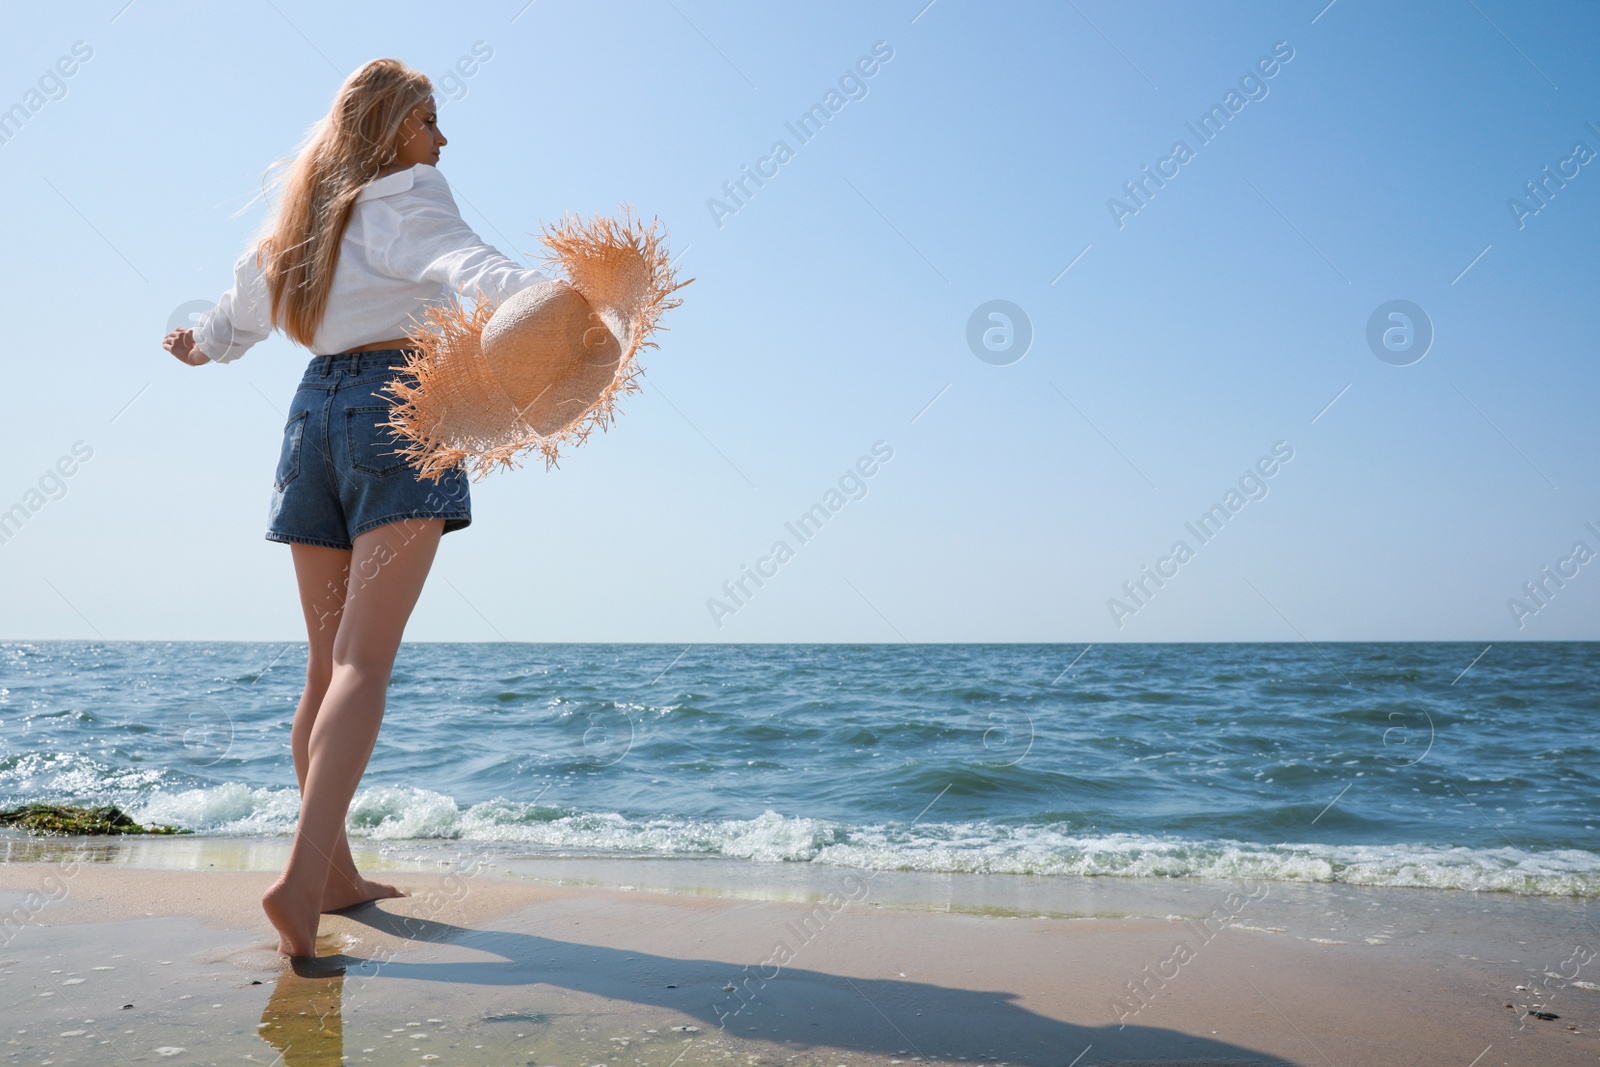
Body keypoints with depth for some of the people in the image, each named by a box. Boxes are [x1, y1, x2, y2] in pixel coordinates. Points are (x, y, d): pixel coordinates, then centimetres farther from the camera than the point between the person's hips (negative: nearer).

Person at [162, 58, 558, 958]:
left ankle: (334, 871, 16)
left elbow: (234, 319, 33)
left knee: (329, 662, 10)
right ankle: (303, 875, -24)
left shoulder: (303, 214, 22)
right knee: (366, 660, -14)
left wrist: (200, 345, 57)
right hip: (399, 402, -7)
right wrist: (544, 292, -42)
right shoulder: (405, 192, 1)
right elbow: (459, 261, -22)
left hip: (317, 407, 7)